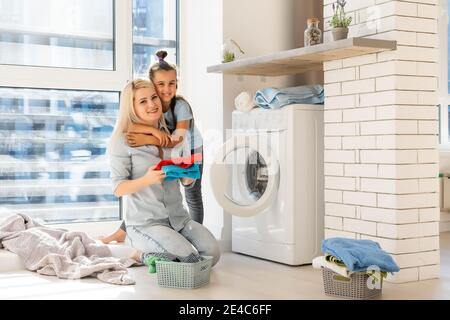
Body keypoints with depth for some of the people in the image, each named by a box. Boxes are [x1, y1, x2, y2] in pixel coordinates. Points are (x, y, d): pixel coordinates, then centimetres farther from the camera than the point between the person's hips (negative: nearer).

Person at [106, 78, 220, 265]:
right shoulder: (122, 141, -6)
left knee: (213, 253, -13)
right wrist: (146, 180, -27)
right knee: (188, 257, -25)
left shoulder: (171, 135, 10)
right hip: (144, 222, -6)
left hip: (177, 217, 6)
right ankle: (147, 255, 4)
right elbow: (118, 188, -10)